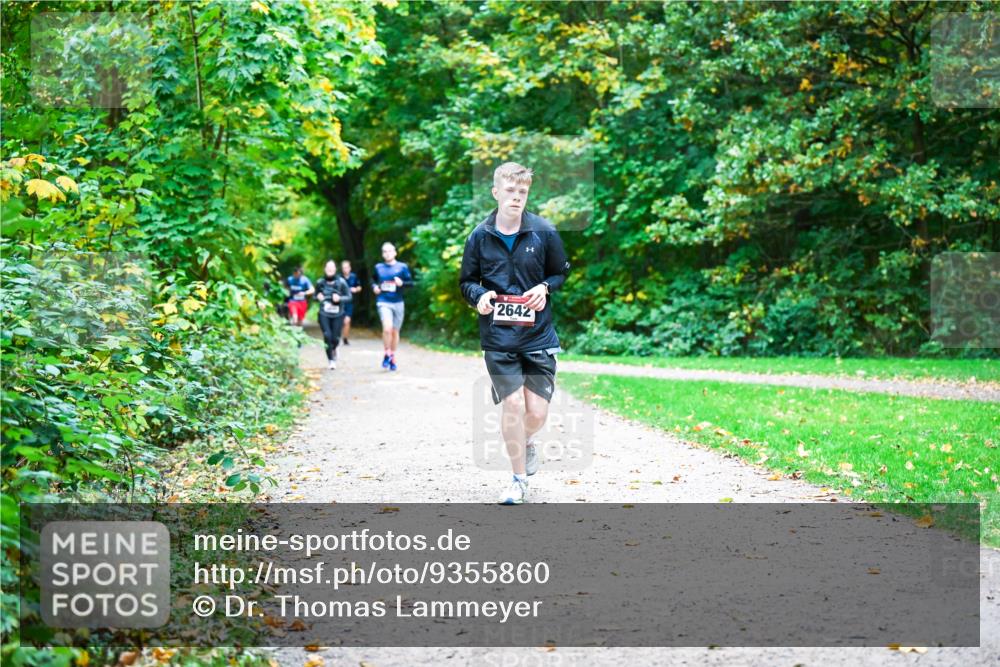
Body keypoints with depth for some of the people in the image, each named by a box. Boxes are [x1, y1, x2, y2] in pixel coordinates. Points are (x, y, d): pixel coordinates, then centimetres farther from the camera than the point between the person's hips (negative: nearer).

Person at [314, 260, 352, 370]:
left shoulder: (341, 282, -5)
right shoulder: (320, 282, 2)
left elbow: (349, 297, -1)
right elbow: (315, 295, 17)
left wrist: (339, 298, -20)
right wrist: (318, 297, -6)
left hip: (337, 315, -1)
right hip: (324, 314, 1)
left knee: (335, 338, 0)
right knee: (327, 335, -15)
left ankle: (333, 349, 39)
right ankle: (331, 360, 1)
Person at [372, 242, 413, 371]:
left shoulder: (402, 267, 3)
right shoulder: (378, 267, 7)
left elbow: (411, 282, 4)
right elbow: (373, 281, 22)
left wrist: (402, 283, -15)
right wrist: (374, 287, 1)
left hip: (398, 303, 1)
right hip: (383, 302, -1)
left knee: (395, 331, 10)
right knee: (387, 328, -22)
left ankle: (392, 358, 26)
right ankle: (387, 354, -3)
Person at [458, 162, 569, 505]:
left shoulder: (544, 232, -1)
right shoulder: (480, 236, 0)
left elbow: (562, 273, 11)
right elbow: (466, 281, 11)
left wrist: (545, 287, -9)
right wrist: (478, 295, -11)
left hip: (539, 335, 0)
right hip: (498, 337, 0)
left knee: (537, 412, -1)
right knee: (512, 405, -6)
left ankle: (526, 442, 36)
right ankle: (519, 480, 11)